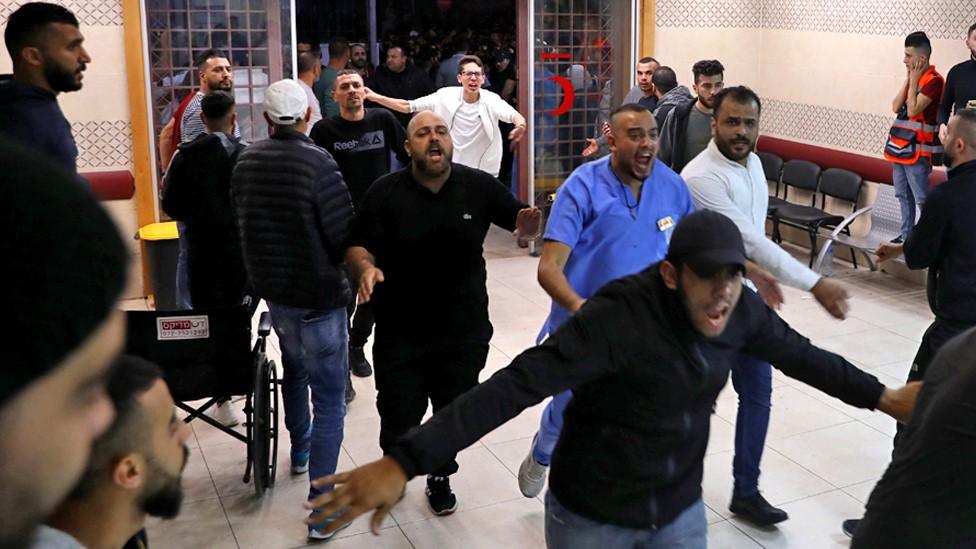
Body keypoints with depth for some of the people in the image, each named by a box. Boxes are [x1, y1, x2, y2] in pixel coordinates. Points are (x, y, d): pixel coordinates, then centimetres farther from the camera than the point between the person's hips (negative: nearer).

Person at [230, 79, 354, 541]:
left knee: (294, 368, 31)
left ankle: (299, 450, 51)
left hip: (271, 289, 7)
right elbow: (346, 237, -20)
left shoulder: (246, 161, -3)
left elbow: (243, 222, 8)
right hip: (318, 296, -7)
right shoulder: (318, 164, -23)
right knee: (329, 400, 1)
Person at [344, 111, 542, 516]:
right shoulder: (385, 192, -7)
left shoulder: (478, 186, -5)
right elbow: (357, 246, -8)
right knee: (398, 418, 6)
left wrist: (526, 223, -20)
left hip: (464, 331, 2)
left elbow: (518, 219, 4)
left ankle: (440, 477, 44)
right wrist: (365, 267, -31)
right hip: (400, 334, -1)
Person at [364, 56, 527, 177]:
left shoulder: (491, 100, -11)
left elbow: (515, 116, -28)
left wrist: (520, 124, -53)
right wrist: (376, 97, -10)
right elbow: (407, 106, -3)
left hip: (485, 174, -1)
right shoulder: (446, 96, -6)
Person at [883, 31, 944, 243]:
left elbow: (912, 110, -21)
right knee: (903, 196, 15)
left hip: (917, 151, -9)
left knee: (921, 199, -6)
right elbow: (896, 107, 5)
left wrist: (914, 80, -13)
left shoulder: (933, 80, -14)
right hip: (900, 146, 9)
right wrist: (909, 79, 1)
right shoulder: (914, 78, 11)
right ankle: (906, 235, 25)